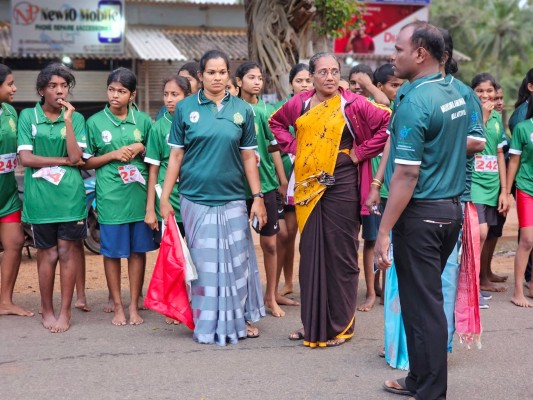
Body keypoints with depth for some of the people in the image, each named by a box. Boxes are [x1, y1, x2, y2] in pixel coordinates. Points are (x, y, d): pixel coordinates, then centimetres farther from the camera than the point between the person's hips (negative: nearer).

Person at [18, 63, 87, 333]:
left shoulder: (76, 118, 5)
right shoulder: (28, 116, 2)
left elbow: (76, 156, -7)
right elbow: (25, 158, -5)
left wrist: (67, 120, -10)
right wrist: (64, 161, -6)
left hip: (69, 195, 1)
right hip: (40, 195, 0)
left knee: (68, 251, 1)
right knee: (47, 253, 6)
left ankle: (65, 311, 10)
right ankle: (47, 309, 19)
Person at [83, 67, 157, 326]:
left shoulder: (143, 120, 6)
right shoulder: (95, 122, 1)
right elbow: (86, 162, 3)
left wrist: (140, 148, -5)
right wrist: (114, 154, -10)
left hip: (139, 194, 2)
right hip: (110, 196, -2)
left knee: (138, 250, 7)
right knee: (112, 251, 4)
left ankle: (134, 305, 17)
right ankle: (117, 305, 16)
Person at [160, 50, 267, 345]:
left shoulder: (242, 110, 4)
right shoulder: (185, 108, 1)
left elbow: (249, 157, 7)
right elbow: (176, 155, 2)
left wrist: (258, 197, 3)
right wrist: (164, 198, -1)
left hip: (232, 199, 1)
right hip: (196, 199, -1)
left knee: (237, 260, 6)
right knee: (204, 262, 5)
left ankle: (241, 318, 22)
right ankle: (208, 324, 18)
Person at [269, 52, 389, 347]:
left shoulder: (353, 104, -4)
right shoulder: (299, 104, 7)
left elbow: (387, 125, -7)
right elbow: (276, 122, 25)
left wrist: (361, 152, -8)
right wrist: (292, 147, 10)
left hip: (340, 185, -4)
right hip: (307, 186, 4)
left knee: (339, 254, 1)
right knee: (310, 254, 9)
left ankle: (340, 325, 12)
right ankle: (312, 323, 20)